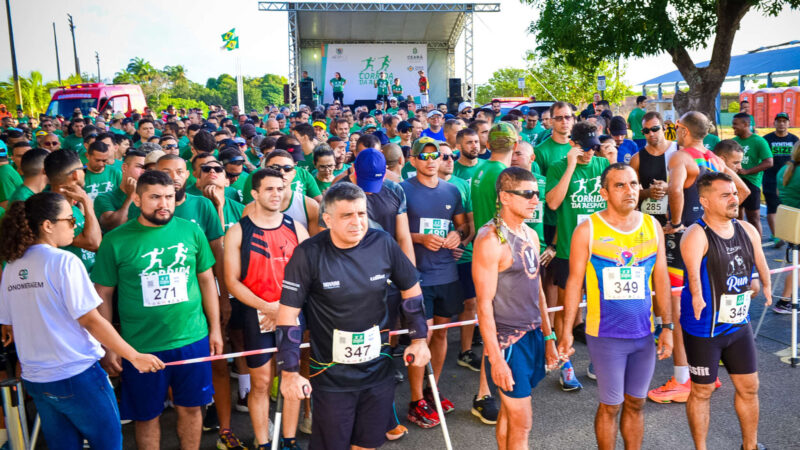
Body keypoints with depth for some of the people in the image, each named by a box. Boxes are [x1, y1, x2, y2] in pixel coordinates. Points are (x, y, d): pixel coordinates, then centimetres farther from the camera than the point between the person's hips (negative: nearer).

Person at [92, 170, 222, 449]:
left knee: (191, 408, 15)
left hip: (192, 340, 2)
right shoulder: (116, 241, -7)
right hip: (141, 347, -2)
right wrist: (107, 347, -3)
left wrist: (215, 328, 7)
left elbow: (206, 280, 7)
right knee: (147, 416, 12)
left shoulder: (191, 231, -1)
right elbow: (103, 296, -2)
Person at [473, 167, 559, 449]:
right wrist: (496, 359, -17)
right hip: (507, 339, -7)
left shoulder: (530, 235, 8)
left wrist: (548, 337, 15)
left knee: (509, 411, 16)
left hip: (534, 334, 7)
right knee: (521, 421, 2)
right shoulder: (490, 240, -16)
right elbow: (484, 304, -17)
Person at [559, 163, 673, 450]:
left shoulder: (652, 226, 4)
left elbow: (661, 278, 8)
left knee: (636, 403, 16)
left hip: (644, 333, 4)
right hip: (605, 335, -3)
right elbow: (574, 282, -5)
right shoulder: (588, 230, -7)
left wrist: (667, 325, 6)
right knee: (610, 406, 7)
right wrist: (566, 330, -7)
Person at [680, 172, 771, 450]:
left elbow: (760, 264, 19)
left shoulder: (748, 231, 1)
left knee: (749, 387, 18)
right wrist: (697, 296, -52)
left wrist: (765, 286, 29)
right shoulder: (696, 235, -21)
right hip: (703, 330, -6)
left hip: (740, 324, 7)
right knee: (702, 391, 9)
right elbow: (693, 269, -38)